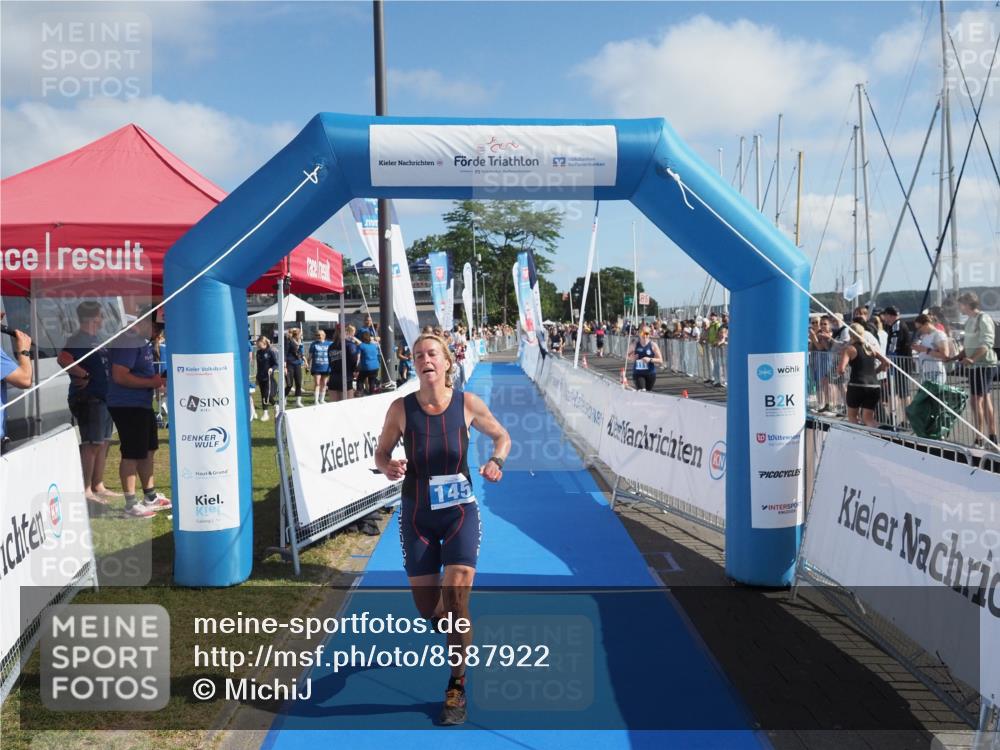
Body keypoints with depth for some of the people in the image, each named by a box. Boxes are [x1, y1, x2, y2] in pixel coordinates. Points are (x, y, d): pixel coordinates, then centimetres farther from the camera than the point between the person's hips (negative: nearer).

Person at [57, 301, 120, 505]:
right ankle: (86, 490, -5)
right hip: (88, 399, -10)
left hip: (103, 398, 10)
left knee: (104, 442, 13)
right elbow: (63, 359, -30)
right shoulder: (78, 339, -14)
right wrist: (83, 375, -22)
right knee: (92, 444, -9)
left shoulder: (95, 339, 17)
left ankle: (98, 486, 21)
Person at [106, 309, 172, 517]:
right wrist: (151, 382, -20)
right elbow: (120, 376, -25)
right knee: (132, 454, -5)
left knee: (148, 451, 17)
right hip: (127, 406, -11)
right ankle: (131, 504, 3)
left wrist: (158, 379, 9)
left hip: (142, 404, 11)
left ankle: (151, 497, 28)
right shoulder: (127, 342, -18)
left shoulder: (142, 341, 14)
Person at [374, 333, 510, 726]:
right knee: (428, 610, 8)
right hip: (417, 517, 1)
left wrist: (496, 461, -15)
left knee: (455, 596, -14)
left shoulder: (467, 403, -9)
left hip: (459, 513, -1)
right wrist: (388, 467, -23)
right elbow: (381, 453, 1)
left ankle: (457, 689, 6)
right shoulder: (401, 408, -10)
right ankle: (447, 619, 49)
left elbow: (501, 436, 6)